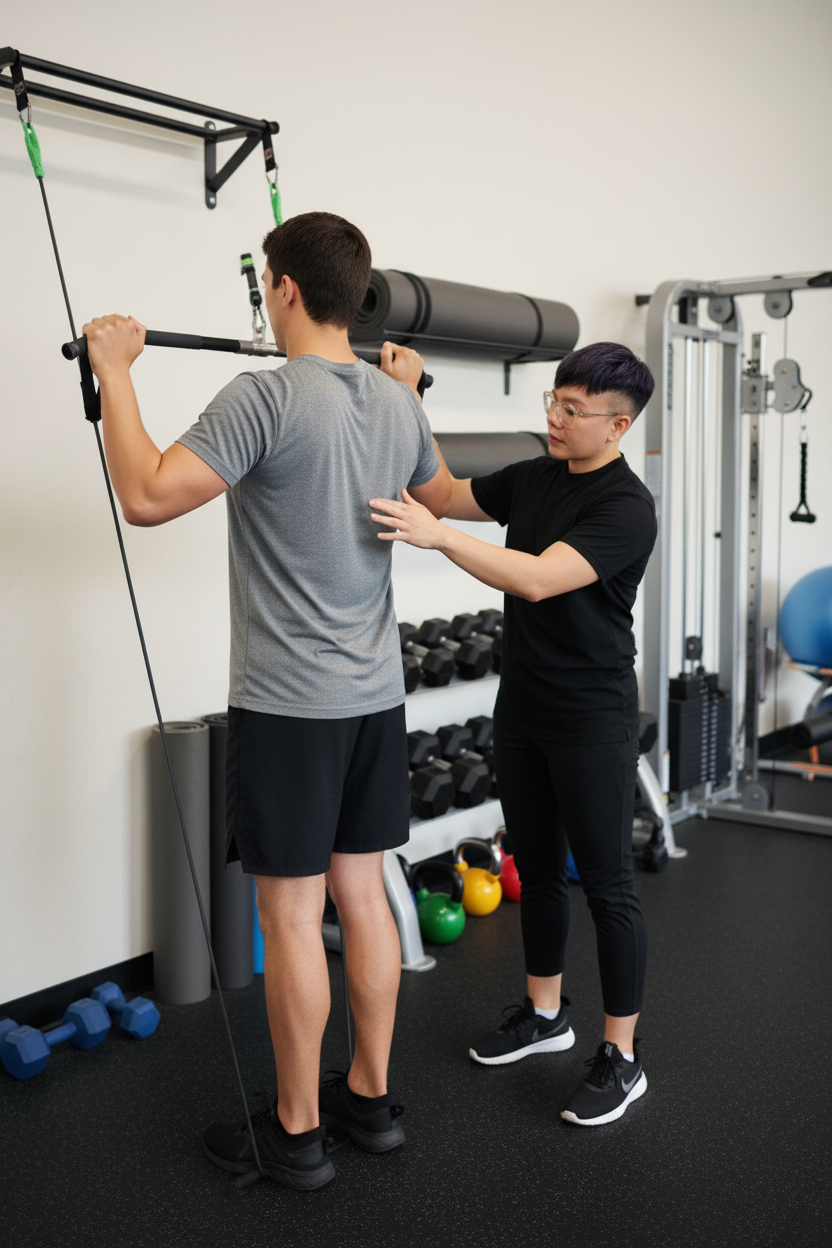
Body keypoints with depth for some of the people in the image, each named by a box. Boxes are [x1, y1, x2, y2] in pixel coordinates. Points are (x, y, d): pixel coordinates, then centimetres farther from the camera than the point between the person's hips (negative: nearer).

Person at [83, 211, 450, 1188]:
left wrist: (114, 371, -12)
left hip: (288, 703, -7)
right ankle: (370, 1097, 29)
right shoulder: (397, 404, 7)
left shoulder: (268, 396, -17)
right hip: (374, 696, 8)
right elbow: (442, 499, 26)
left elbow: (146, 496, -24)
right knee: (361, 895, 16)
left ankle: (297, 1130, 16)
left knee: (292, 914, 3)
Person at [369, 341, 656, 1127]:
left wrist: (435, 536, -40)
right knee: (537, 868, 17)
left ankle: (621, 1057, 12)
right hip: (521, 709, 8)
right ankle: (544, 1015, 33)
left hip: (592, 721, -8)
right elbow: (445, 494, 13)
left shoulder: (626, 507, -18)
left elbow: (538, 579, -31)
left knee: (606, 884, 0)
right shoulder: (532, 478, 8)